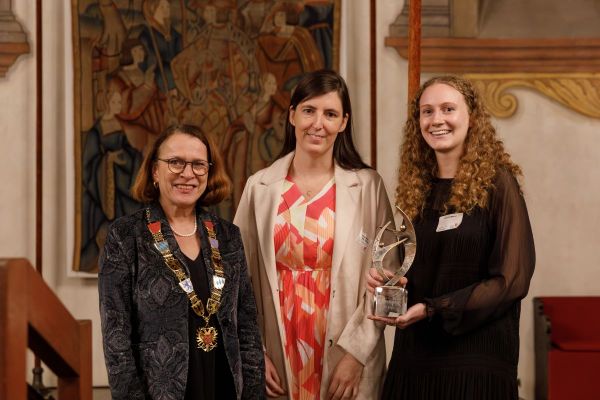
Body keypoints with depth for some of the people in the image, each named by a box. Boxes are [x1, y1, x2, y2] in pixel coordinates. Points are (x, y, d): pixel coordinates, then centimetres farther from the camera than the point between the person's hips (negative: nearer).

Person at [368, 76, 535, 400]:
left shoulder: (496, 182, -6)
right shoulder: (415, 186, 8)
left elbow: (512, 278, -12)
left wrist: (432, 309, -16)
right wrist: (383, 278, -5)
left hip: (475, 361, -5)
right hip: (414, 355, 5)